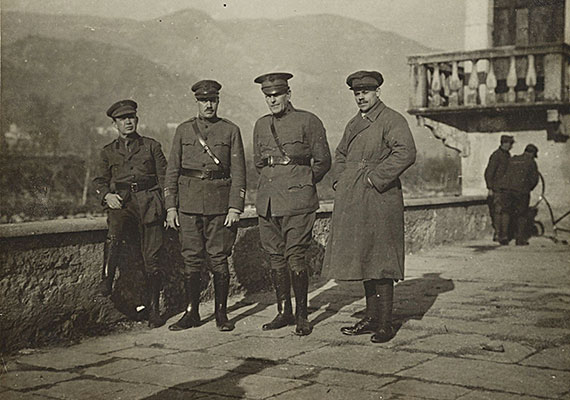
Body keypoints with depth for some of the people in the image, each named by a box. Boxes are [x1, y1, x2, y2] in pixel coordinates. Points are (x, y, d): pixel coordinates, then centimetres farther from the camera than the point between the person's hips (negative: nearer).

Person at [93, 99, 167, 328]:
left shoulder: (152, 146, 14)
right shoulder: (108, 152, 17)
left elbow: (164, 177, 11)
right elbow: (100, 180, 14)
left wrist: (167, 205, -2)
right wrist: (106, 195, -8)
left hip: (149, 200, -1)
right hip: (121, 201, 1)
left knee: (152, 258, -4)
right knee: (114, 234, -34)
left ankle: (154, 307, 6)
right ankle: (107, 279, -18)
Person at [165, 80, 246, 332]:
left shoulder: (231, 130, 5)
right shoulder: (184, 130, 9)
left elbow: (238, 172, 2)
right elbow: (172, 171, 9)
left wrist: (235, 207, -7)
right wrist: (170, 207, 2)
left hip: (219, 203, -1)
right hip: (189, 202, 1)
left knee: (219, 259, 2)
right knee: (191, 259, 3)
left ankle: (221, 313, 13)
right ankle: (192, 313, 12)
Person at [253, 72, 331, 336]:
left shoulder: (308, 121, -1)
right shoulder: (261, 125, 14)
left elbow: (323, 161, 3)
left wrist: (303, 183, 6)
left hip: (297, 200, -5)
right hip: (268, 201, 5)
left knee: (295, 257, -8)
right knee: (275, 258, 8)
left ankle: (302, 316, 2)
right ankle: (284, 312, 19)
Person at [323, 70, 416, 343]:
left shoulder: (391, 120, -7)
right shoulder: (354, 123, 17)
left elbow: (406, 153, -21)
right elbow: (340, 154, 31)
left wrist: (375, 178, -19)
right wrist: (339, 181, 15)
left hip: (379, 201, -8)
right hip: (353, 203, 8)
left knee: (379, 263, -5)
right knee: (363, 260, 12)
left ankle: (385, 324, 4)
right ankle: (371, 318, 22)